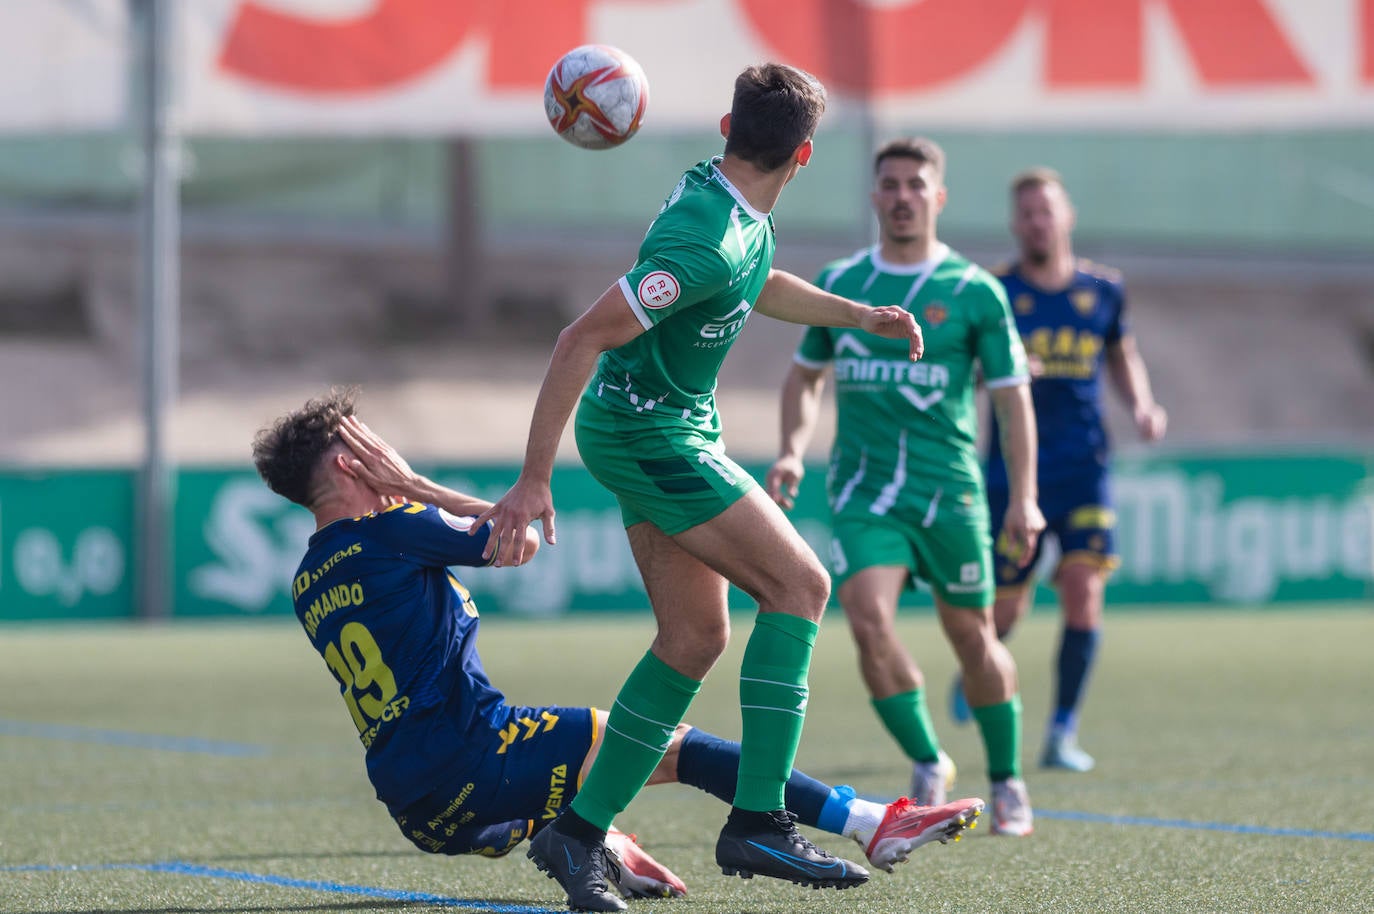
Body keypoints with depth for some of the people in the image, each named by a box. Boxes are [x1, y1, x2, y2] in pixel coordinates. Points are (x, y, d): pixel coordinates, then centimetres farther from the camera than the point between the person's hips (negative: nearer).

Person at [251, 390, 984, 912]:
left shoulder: (307, 585, 16)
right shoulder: (391, 530, -8)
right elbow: (520, 537, 2)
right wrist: (414, 485, 11)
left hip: (419, 810, 8)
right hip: (466, 758, -8)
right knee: (683, 747, -6)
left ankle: (589, 839, 9)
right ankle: (872, 825, -9)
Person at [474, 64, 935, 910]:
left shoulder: (742, 217, 4)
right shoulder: (707, 243, -27)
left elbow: (761, 288, 29)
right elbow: (583, 339, -28)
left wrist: (859, 315, 20)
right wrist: (535, 479, -27)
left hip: (672, 432, 10)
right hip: (648, 433, -10)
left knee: (696, 635, 8)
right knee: (800, 585, -11)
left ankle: (579, 832, 10)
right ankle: (758, 822, -14)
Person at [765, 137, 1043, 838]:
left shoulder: (974, 292, -1)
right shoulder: (837, 284, 7)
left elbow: (1012, 397, 2)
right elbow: (806, 374, 21)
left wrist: (1024, 497, -5)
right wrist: (793, 450, 4)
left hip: (949, 488, -1)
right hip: (862, 490, 2)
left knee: (972, 639, 7)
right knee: (869, 621, -19)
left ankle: (1007, 780, 27)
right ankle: (928, 767, -4)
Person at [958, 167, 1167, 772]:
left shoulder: (1102, 290, 6)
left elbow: (1122, 354, 23)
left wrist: (1141, 405, 5)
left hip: (1083, 468, 2)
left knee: (1083, 592, -14)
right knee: (1004, 612, 2)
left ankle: (1062, 734, -4)